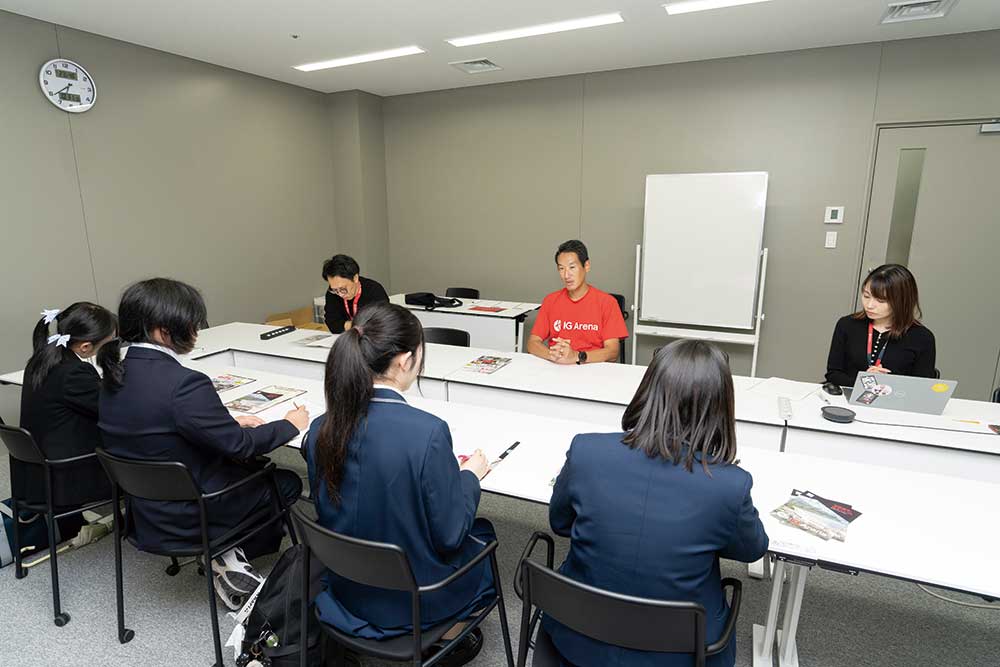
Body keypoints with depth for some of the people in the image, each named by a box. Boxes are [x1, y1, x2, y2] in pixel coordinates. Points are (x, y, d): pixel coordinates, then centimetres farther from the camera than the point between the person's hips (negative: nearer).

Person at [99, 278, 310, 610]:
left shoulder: (116, 377, -4)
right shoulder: (183, 383, -30)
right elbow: (238, 446, -22)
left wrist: (228, 423, 5)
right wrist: (290, 424, -7)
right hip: (189, 518, -7)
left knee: (254, 469, 24)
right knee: (287, 482, 14)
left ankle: (229, 555, 18)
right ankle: (235, 558, 16)